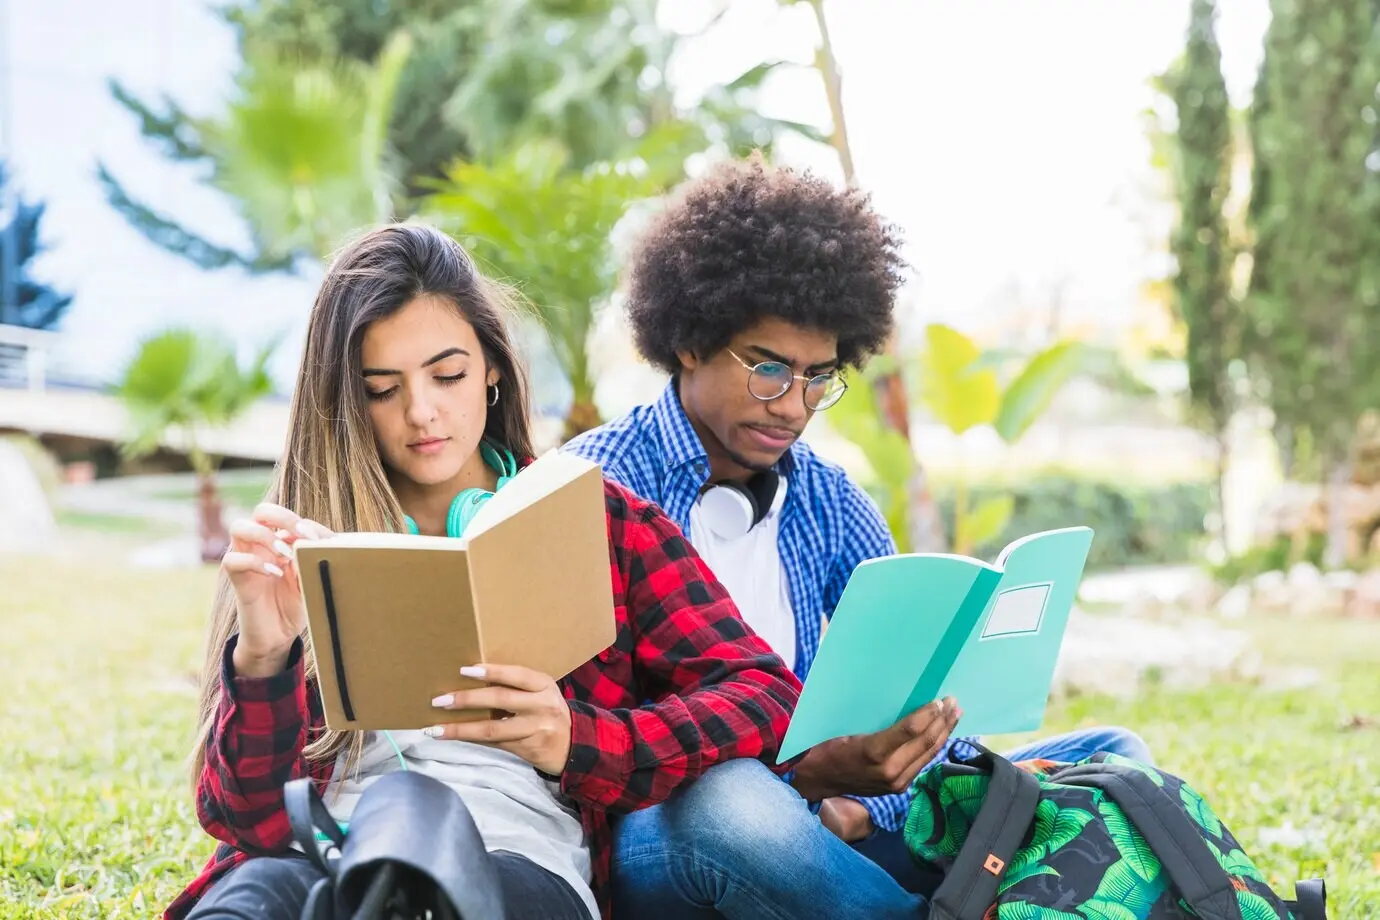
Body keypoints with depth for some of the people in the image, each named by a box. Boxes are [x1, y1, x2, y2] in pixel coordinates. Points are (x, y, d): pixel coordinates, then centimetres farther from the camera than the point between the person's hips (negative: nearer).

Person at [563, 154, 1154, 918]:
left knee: (1108, 758, -6)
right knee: (730, 801, -41)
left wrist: (862, 801, -16)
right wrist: (808, 775, -30)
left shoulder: (829, 502, 12)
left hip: (818, 811, 5)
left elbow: (921, 686, 7)